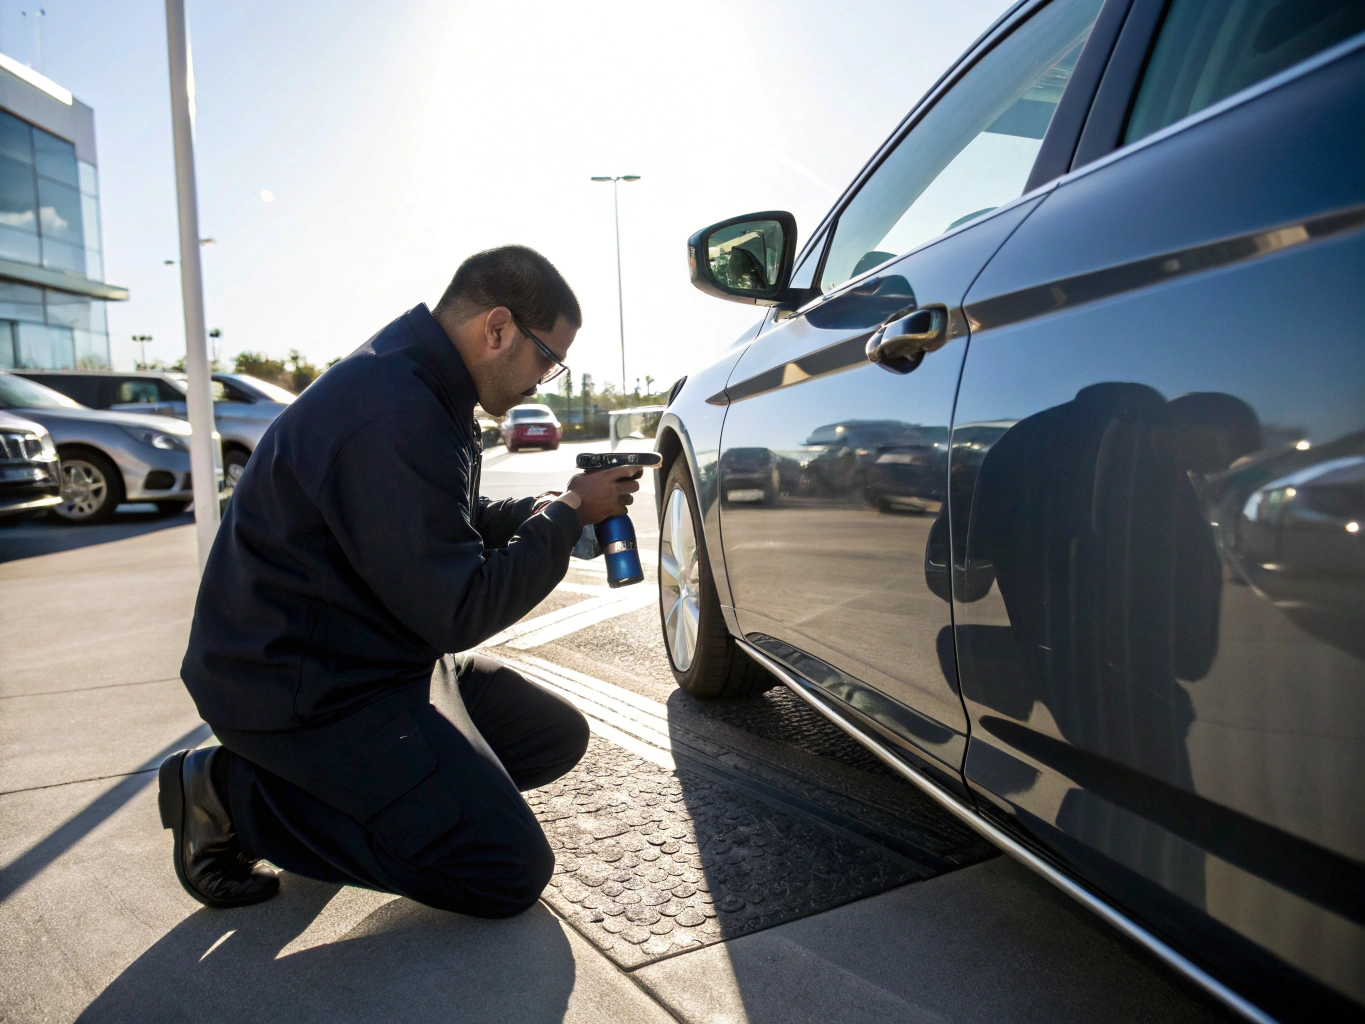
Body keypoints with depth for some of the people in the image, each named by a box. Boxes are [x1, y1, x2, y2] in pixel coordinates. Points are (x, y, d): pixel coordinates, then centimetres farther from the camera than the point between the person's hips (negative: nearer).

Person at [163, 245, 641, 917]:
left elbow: (451, 529, 19)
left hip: (378, 656, 11)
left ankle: (338, 782, 11)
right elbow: (457, 611, -25)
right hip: (298, 686, -10)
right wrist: (568, 515, -13)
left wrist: (546, 506, 3)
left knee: (558, 736, 12)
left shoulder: (418, 386, 7)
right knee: (511, 873, -12)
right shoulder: (392, 411, -27)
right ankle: (234, 792, -3)